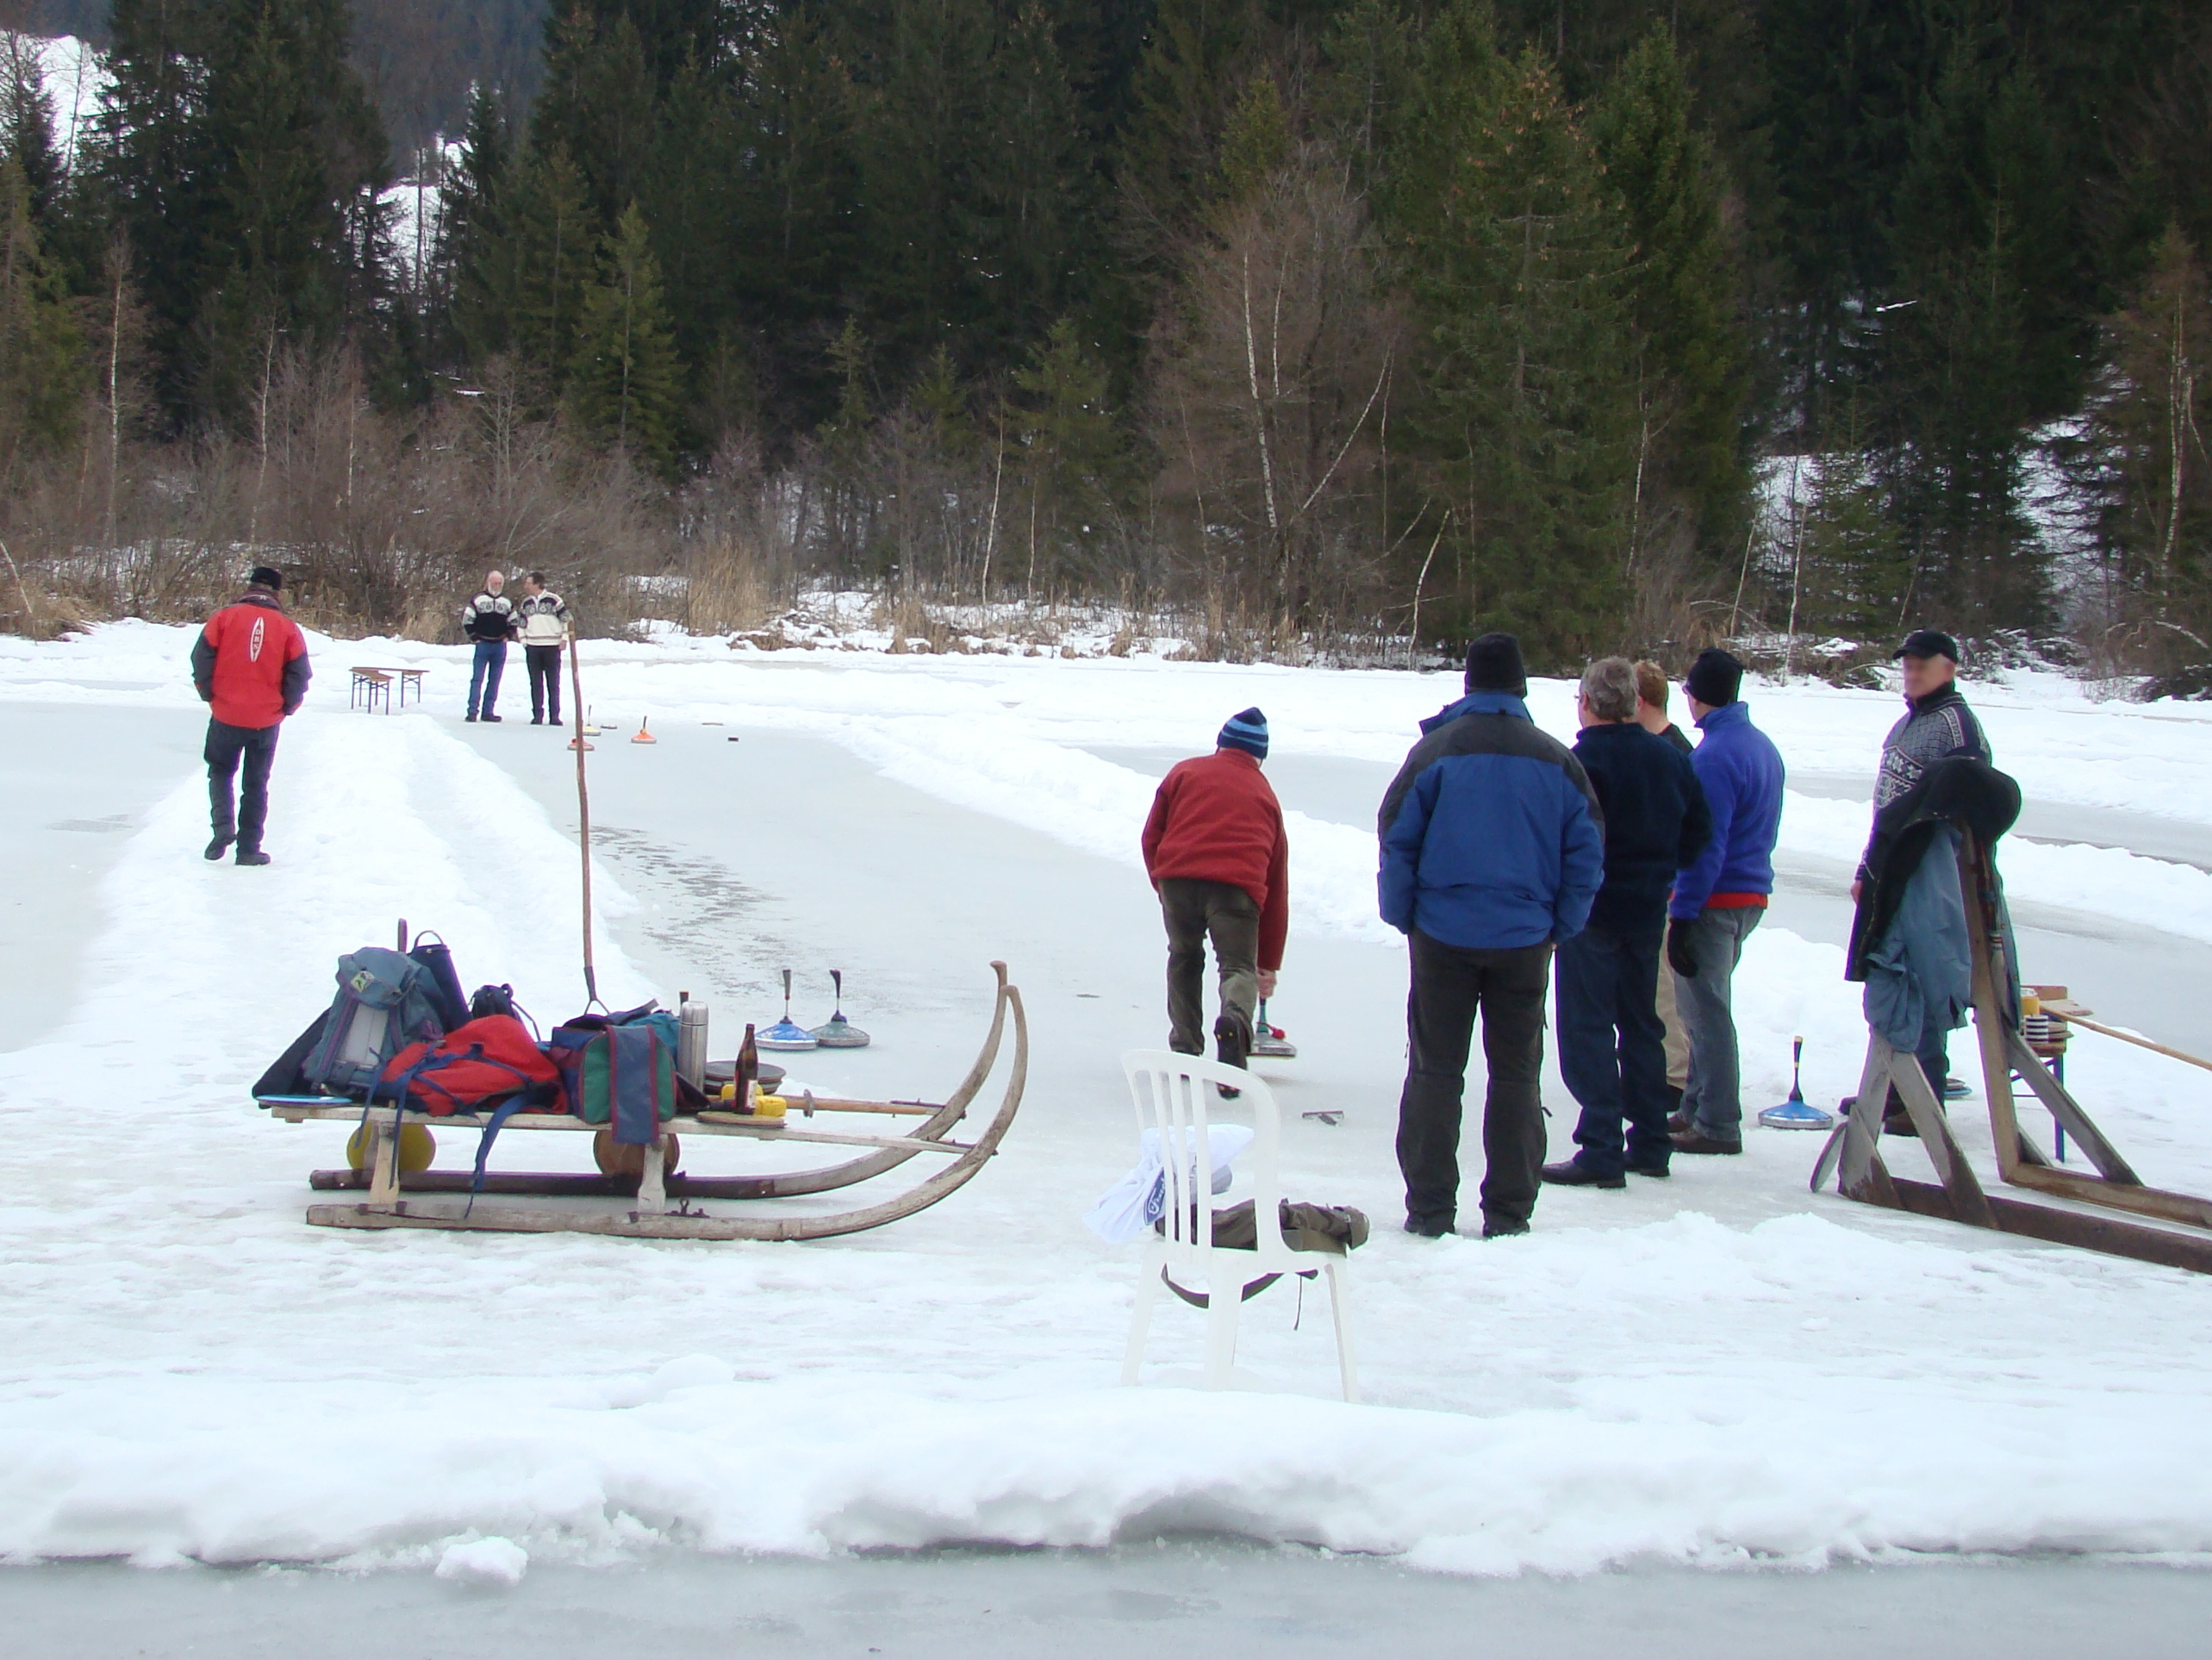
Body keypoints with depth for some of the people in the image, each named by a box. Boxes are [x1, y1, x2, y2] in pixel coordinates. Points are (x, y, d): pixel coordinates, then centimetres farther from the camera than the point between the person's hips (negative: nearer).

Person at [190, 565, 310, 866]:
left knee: (220, 771, 19)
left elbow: (201, 658, -5)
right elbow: (299, 674, -2)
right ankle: (249, 848, 11)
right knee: (256, 783, 11)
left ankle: (223, 825, -4)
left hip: (226, 717, -1)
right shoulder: (288, 628, 0)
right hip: (266, 721, 1)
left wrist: (208, 694, 8)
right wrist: (287, 706, 12)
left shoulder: (224, 618, -3)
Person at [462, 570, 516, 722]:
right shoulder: (478, 599, 1)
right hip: (482, 645, -4)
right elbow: (467, 620, 1)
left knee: (494, 681, 4)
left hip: (500, 646, 4)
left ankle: (487, 712, 8)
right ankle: (472, 711, -9)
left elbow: (514, 622, 22)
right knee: (477, 679, -8)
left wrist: (507, 637, 8)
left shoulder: (507, 603, 12)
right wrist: (474, 637, -4)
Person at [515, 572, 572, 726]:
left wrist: (564, 638, -6)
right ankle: (537, 715, 7)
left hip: (552, 647, -4)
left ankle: (554, 715, 3)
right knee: (536, 684, 4)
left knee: (553, 683, -1)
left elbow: (566, 619, 0)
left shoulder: (553, 600, -3)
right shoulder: (526, 603, 12)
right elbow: (521, 623, 20)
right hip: (532, 648, 4)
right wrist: (524, 641, 9)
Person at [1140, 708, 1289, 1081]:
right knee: (1239, 966, 1)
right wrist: (1268, 964, 34)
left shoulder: (1185, 772, 24)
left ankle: (1185, 1050, 24)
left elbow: (1152, 835, 15)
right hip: (1238, 884, -1)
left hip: (1178, 875, 1)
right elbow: (1277, 885, 29)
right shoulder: (1266, 797, 28)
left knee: (1184, 957, 23)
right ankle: (1235, 1020, -33)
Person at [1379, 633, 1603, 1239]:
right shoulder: (1556, 760, 0)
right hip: (1524, 939, 1)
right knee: (1516, 1074, 9)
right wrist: (1561, 927, 10)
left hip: (1444, 937, -1)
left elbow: (1397, 838, -6)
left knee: (1435, 1071, 6)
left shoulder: (1436, 751, -6)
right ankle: (1509, 1213, 10)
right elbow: (1586, 849, 3)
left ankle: (1430, 1210, 5)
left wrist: (1402, 916, 5)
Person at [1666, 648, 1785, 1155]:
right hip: (1752, 894, 9)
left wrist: (1681, 917, -19)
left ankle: (1717, 1126, 1)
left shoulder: (1714, 756, -18)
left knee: (1706, 1009, -3)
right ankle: (1696, 1109, 27)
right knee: (1705, 1005, 19)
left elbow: (1704, 844, -21)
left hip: (1714, 899, -9)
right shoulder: (1763, 745, 11)